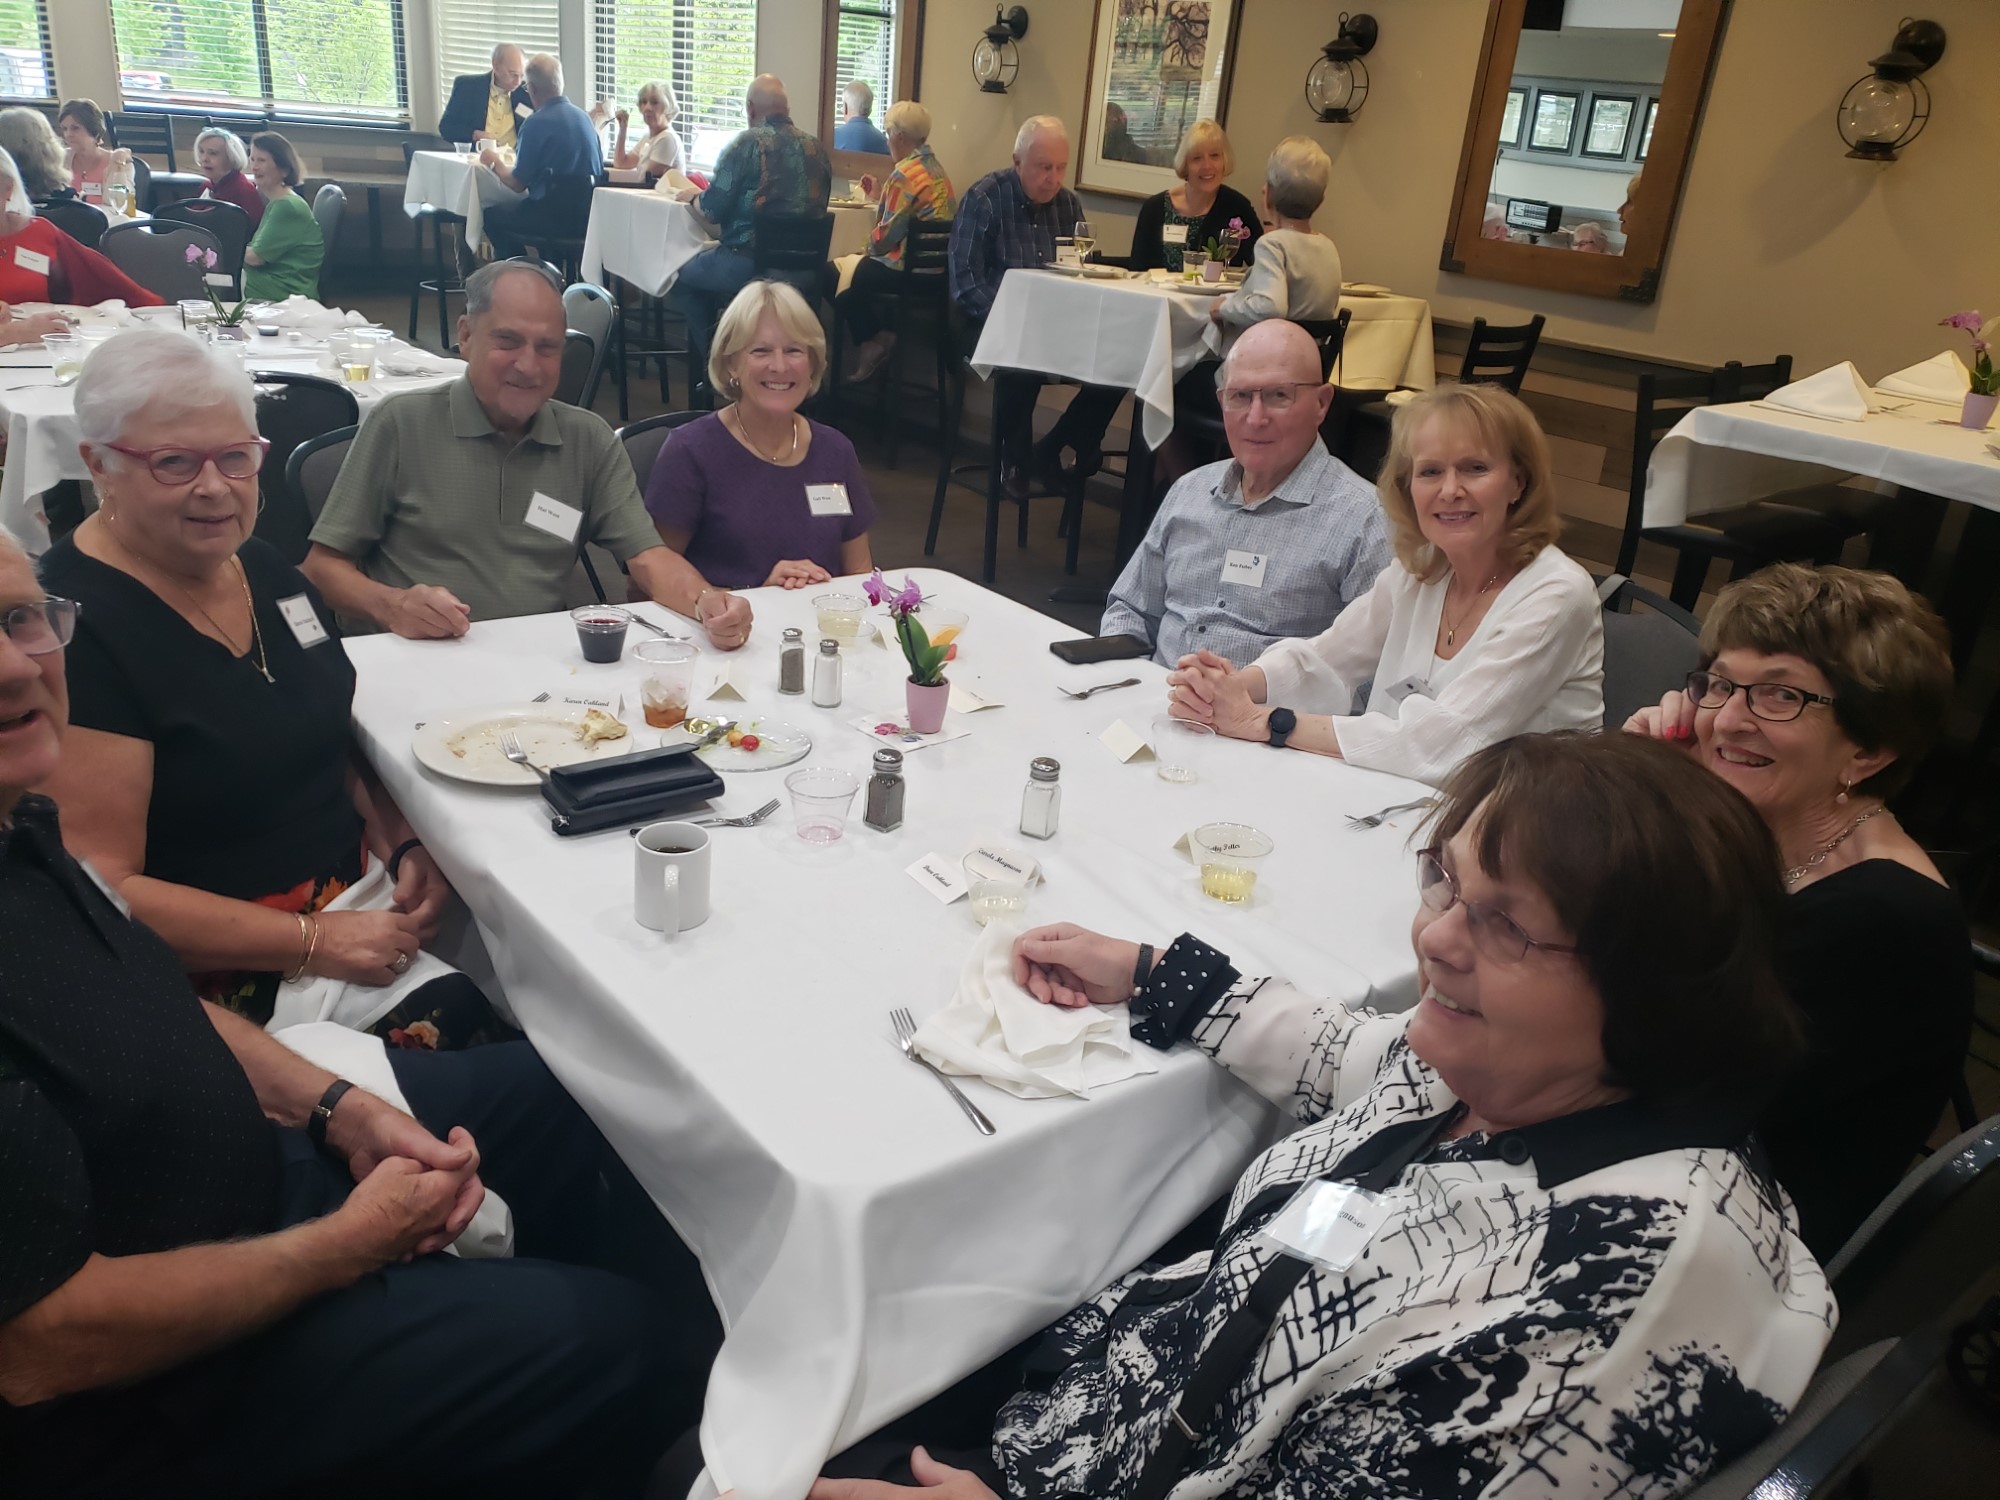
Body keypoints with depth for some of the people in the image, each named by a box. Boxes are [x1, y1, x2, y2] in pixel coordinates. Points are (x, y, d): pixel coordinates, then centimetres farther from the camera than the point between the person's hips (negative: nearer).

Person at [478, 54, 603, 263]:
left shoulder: (536, 123, -11)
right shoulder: (583, 117, 10)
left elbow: (517, 184, -7)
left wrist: (496, 162, 16)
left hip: (557, 215, -8)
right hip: (589, 213, 8)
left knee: (492, 215, 13)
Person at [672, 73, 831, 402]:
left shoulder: (748, 143, -9)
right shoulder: (815, 147, 7)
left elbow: (711, 213, -10)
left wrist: (693, 196, 14)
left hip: (750, 265, -6)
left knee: (684, 277, 22)